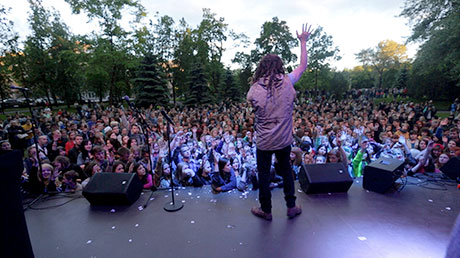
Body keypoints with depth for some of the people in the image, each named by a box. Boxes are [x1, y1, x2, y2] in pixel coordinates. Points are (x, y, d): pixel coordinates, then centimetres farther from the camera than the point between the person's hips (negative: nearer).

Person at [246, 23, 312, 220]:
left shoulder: (254, 89, -14)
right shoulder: (287, 82, -8)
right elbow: (303, 65, 8)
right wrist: (303, 41, 19)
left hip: (264, 141, -2)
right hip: (284, 139, 3)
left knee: (264, 175, 13)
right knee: (286, 170, 22)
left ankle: (266, 210, 30)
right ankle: (291, 207, 36)